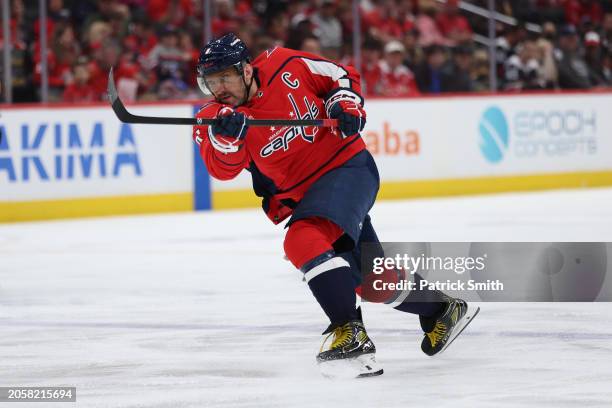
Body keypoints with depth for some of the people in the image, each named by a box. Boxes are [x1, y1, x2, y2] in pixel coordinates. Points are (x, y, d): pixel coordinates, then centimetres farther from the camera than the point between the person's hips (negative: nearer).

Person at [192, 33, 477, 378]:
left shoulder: (286, 67, -13)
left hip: (348, 166, -6)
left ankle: (350, 332, -35)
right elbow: (224, 168, -24)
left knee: (304, 241, -31)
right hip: (299, 197, 6)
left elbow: (343, 76, 3)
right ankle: (443, 309, 37)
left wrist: (345, 104, -15)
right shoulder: (215, 119, -7)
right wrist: (227, 135, -43)